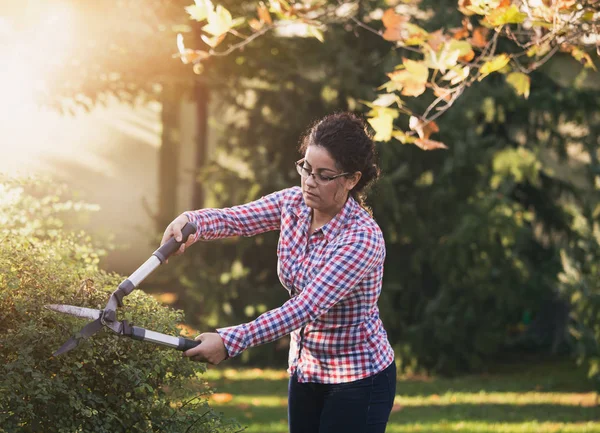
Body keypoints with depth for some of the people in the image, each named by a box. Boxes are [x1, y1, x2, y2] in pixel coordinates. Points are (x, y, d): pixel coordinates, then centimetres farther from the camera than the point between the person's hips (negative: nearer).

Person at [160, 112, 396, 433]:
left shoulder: (363, 237, -26)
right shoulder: (295, 204, -4)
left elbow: (306, 307, -31)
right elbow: (235, 219, -14)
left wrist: (230, 341, -38)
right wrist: (192, 221, -37)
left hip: (358, 380, -7)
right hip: (306, 370, 7)